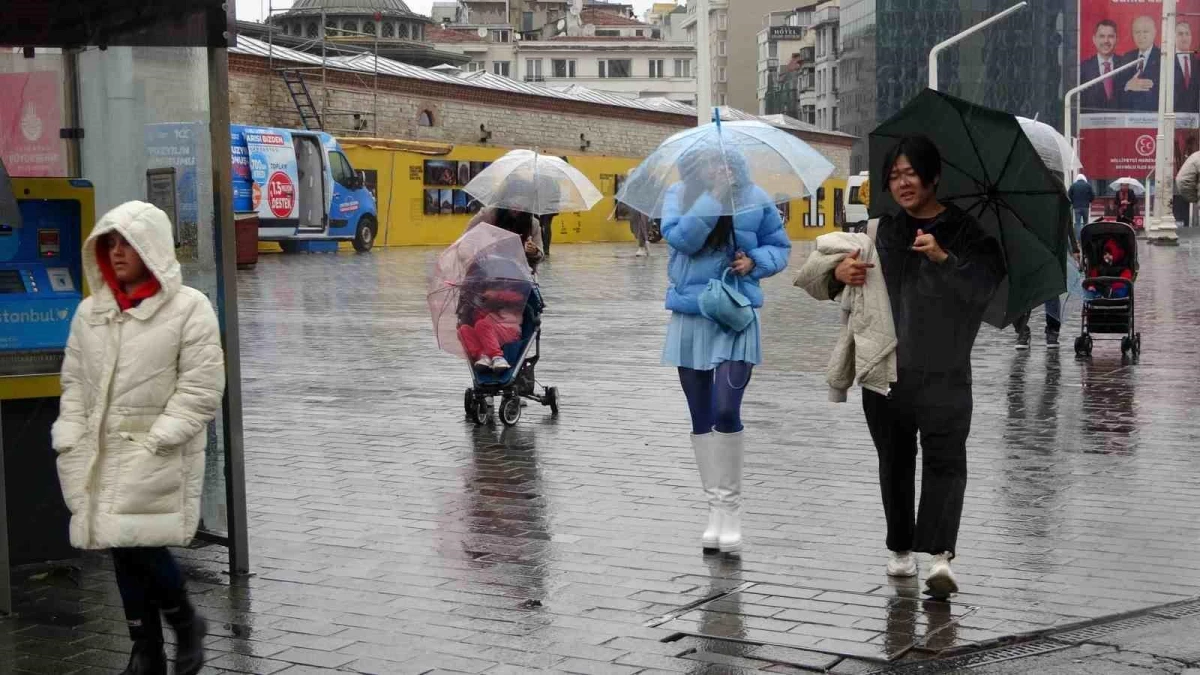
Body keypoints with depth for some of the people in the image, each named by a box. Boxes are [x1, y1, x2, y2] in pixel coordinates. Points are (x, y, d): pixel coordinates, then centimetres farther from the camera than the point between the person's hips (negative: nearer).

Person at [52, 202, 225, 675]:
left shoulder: (189, 307, -7)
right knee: (122, 548, 8)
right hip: (102, 453, 5)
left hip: (159, 457, -5)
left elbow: (200, 389, -10)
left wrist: (154, 442, -16)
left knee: (139, 544, -11)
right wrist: (71, 439, 3)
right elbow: (75, 381, 14)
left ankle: (187, 625, 16)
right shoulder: (91, 310, 9)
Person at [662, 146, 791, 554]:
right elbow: (681, 238, -18)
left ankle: (730, 506, 0)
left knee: (726, 411, -16)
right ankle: (716, 508, 21)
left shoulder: (754, 198, -1)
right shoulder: (679, 194, -1)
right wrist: (714, 198, -24)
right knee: (701, 418, 9)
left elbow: (779, 247, 10)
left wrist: (755, 261, -10)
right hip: (690, 317, 2)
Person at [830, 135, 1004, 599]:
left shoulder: (967, 230, -1)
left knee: (945, 458, -12)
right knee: (894, 459, 12)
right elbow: (821, 276, 15)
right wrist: (839, 273, -8)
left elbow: (984, 287, -13)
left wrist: (943, 258, -27)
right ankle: (900, 548, 24)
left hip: (944, 370, -4)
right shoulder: (880, 228, 9)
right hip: (884, 365, 4)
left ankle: (940, 555, -16)